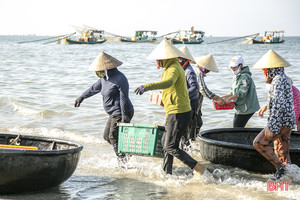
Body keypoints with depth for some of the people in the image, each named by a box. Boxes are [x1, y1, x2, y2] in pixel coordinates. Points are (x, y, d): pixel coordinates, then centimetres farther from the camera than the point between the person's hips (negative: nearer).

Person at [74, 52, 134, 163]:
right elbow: (94, 88, 26)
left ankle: (124, 161, -8)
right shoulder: (104, 78, 10)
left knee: (114, 137, -12)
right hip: (114, 114, 10)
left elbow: (124, 98, -22)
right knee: (107, 136, 13)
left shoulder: (119, 79, -18)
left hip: (121, 113, -10)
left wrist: (124, 115, -26)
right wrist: (82, 97, 33)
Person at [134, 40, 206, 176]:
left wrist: (146, 87, -49)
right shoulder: (171, 68, 15)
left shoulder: (174, 69, -19)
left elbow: (168, 83, -41)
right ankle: (167, 173, 29)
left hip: (178, 113, -11)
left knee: (171, 147, -8)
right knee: (165, 143, 19)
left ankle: (198, 168, -5)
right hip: (174, 113, 11)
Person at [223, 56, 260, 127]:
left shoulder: (245, 77, -17)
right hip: (240, 108, 10)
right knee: (235, 126, 14)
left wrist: (230, 98, -33)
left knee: (237, 128, -9)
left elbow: (242, 92, -29)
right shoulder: (236, 77, 15)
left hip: (246, 108, -10)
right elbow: (234, 92, 21)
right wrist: (226, 96, 5)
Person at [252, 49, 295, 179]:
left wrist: (272, 127, -25)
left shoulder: (278, 80, -16)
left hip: (280, 122, -10)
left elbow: (278, 104, -24)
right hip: (287, 123, 10)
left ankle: (280, 167, -8)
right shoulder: (284, 79, 17)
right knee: (282, 151, 12)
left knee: (259, 143, -5)